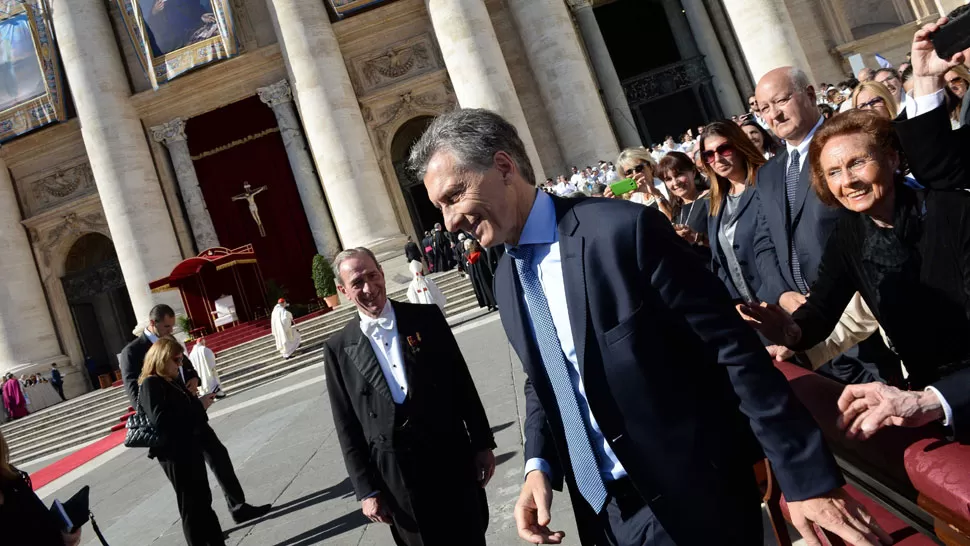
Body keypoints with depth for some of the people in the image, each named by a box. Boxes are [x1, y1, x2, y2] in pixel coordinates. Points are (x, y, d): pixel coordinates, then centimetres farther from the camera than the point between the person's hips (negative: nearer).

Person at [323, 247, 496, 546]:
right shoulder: (339, 348, -1)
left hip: (451, 458, 0)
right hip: (395, 475, 0)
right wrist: (366, 489, 0)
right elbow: (347, 426, 2)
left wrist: (482, 444, 2)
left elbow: (462, 383, 2)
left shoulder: (426, 317, -1)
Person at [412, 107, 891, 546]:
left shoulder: (624, 230, -18)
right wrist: (539, 465, -3)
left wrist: (809, 476, -17)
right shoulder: (506, 279, 3)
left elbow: (735, 349, -17)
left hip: (688, 499, -6)